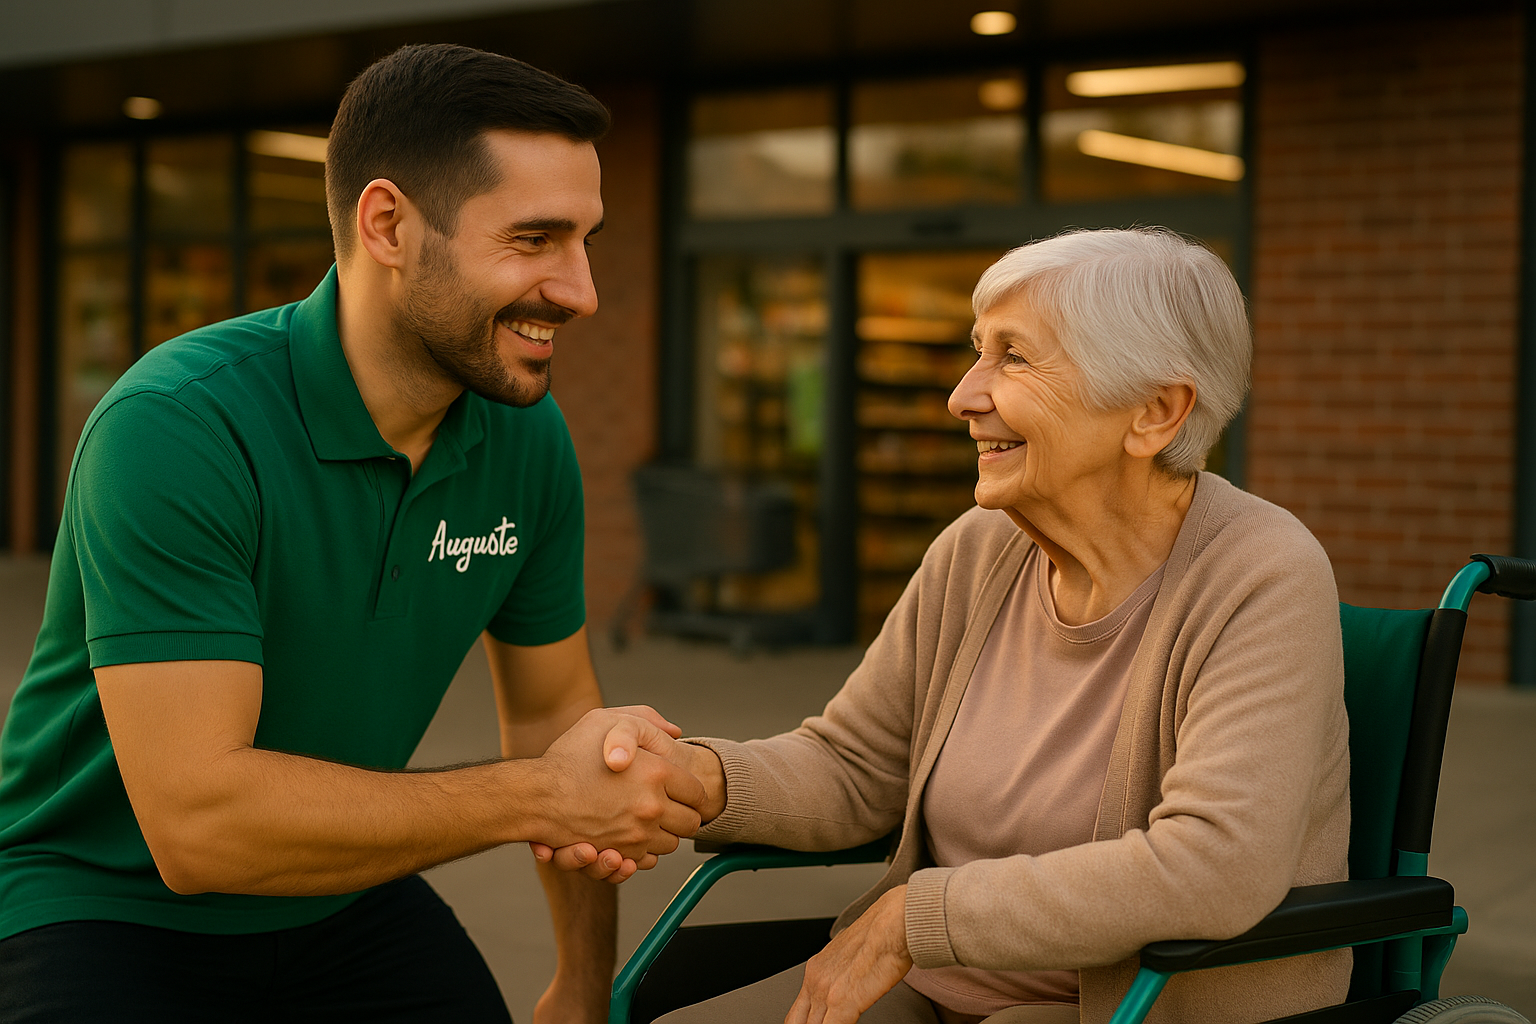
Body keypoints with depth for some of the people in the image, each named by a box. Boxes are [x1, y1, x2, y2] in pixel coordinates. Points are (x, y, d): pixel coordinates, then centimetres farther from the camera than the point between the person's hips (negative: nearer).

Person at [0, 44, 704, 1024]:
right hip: (110, 908, -5)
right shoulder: (174, 428, -26)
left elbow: (553, 710, 6)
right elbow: (195, 818, -31)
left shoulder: (528, 436, -7)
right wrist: (540, 798, -27)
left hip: (340, 898, 5)